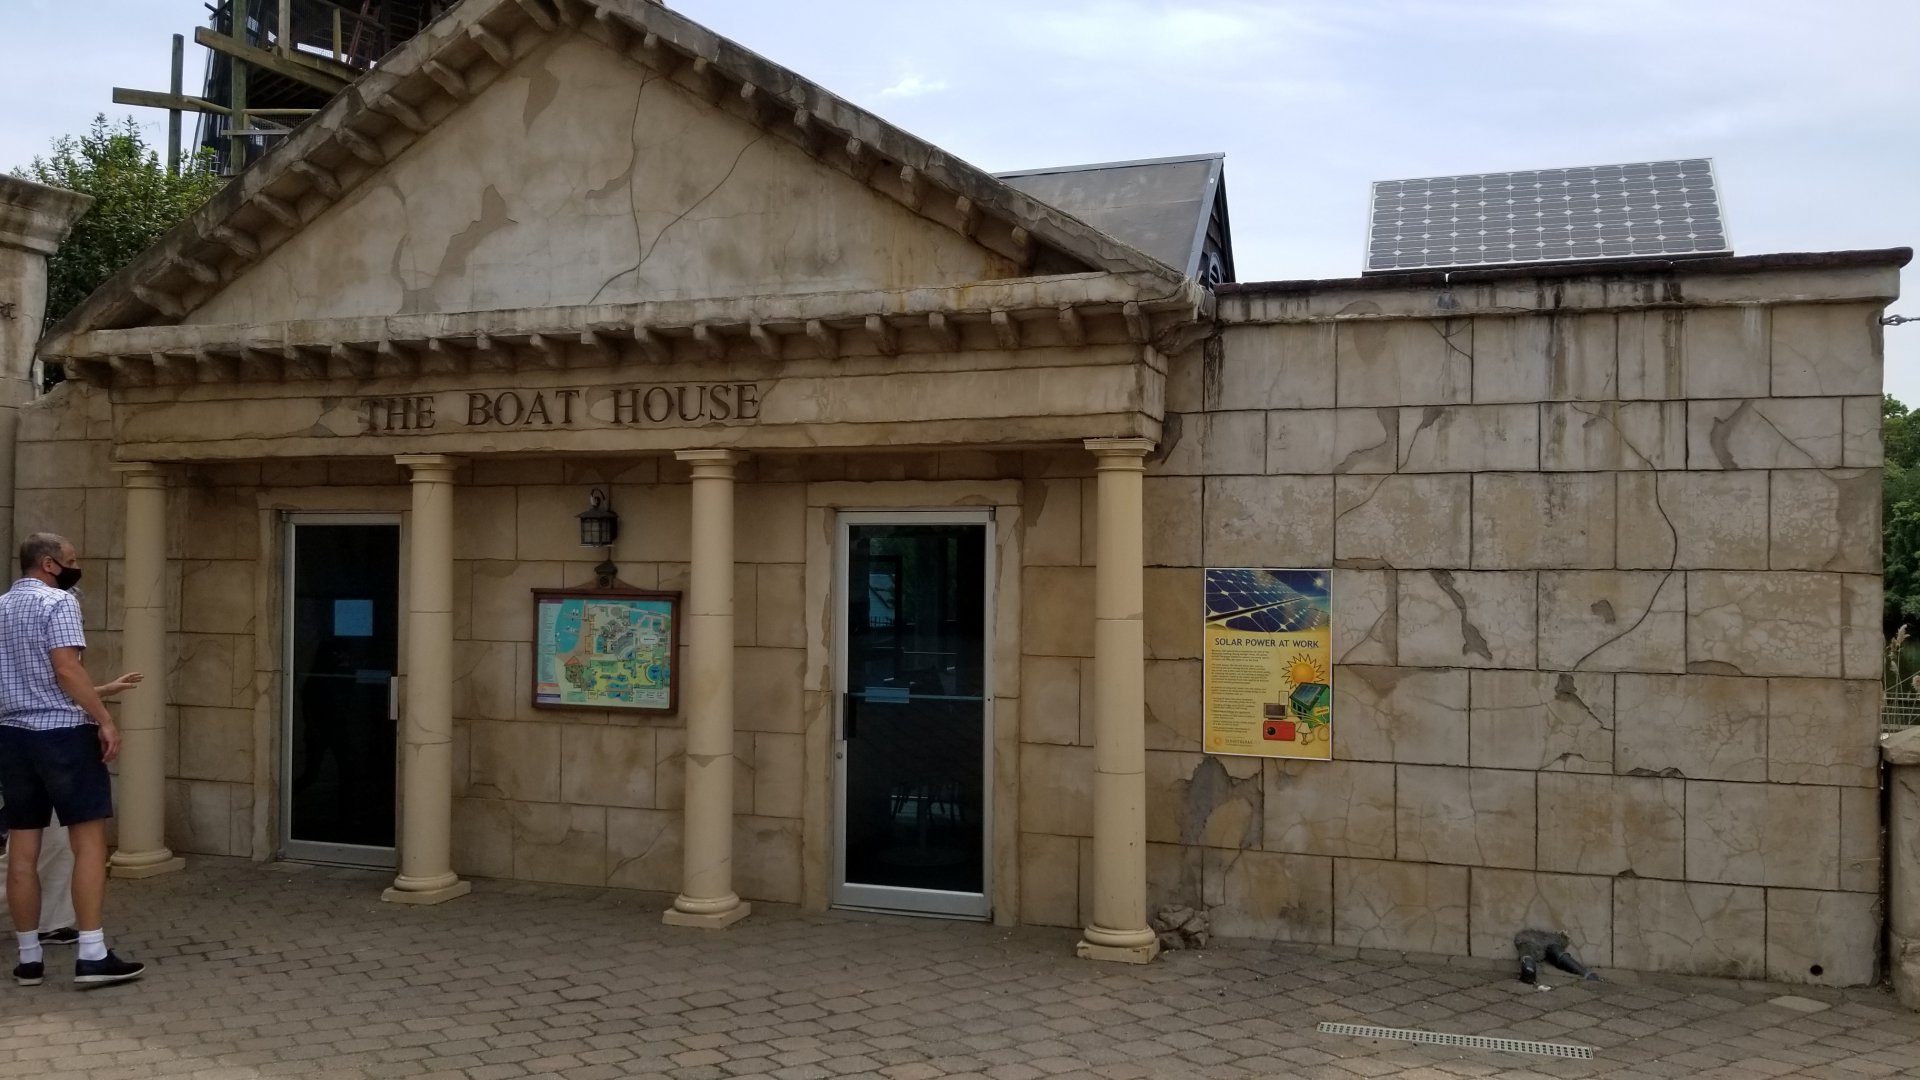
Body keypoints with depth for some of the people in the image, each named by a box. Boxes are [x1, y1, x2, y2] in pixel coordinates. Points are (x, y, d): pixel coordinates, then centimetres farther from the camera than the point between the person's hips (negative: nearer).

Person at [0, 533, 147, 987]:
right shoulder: (58, 601, -9)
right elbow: (65, 668, -19)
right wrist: (105, 719, -17)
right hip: (62, 732, -8)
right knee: (89, 842, -4)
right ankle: (92, 956, -8)